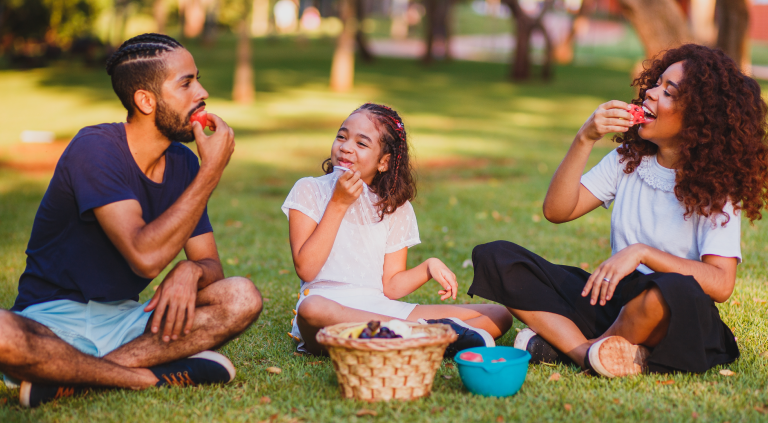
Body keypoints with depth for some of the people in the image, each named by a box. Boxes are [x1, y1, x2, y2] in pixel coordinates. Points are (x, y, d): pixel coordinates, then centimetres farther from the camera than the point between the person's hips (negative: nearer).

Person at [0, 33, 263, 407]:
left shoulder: (183, 163, 4)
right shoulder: (95, 149, -17)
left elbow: (210, 263, 7)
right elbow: (146, 257, -27)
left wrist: (190, 271, -19)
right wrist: (212, 171, -22)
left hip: (125, 319, 6)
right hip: (53, 318, -6)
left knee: (242, 298, -16)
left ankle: (74, 378, -22)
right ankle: (151, 375, -22)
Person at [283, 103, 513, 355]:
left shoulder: (395, 207, 13)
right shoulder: (309, 191, 4)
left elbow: (392, 286, 9)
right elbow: (305, 269, -8)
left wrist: (429, 268, -10)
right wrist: (338, 204, -10)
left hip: (384, 309, 3)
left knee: (499, 315, -8)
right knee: (312, 309, -43)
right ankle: (428, 330, -33)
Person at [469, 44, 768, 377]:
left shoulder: (716, 184, -7)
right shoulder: (629, 158, 9)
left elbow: (721, 284, -19)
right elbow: (557, 210, 0)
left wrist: (642, 252, -25)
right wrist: (584, 139, -8)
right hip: (611, 303, 5)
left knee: (676, 291, -43)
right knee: (495, 257, -10)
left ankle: (564, 344, -15)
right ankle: (593, 352, -27)